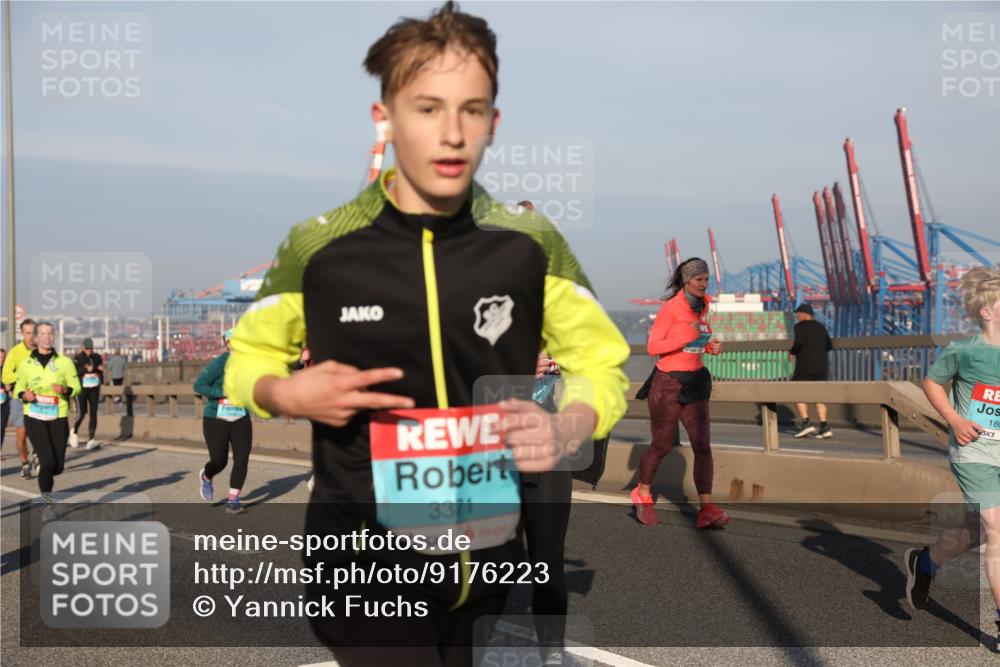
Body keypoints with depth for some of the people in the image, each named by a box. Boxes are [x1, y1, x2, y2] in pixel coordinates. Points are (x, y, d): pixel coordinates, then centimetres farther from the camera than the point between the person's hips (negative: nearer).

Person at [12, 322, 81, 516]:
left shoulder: (65, 362, 0)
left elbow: (76, 387, 2)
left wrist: (65, 389, -20)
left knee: (58, 466, 2)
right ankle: (47, 503, 3)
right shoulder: (25, 364, 2)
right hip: (34, 418, -1)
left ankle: (44, 474, 41)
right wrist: (24, 396, -12)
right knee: (48, 461, -16)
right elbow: (18, 389, 11)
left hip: (58, 418, 1)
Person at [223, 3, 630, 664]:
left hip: (490, 561, 3)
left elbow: (602, 365, 5)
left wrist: (564, 430, -15)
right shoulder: (319, 246, -8)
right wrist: (289, 395, -14)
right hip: (367, 568, -2)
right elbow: (248, 359, 8)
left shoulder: (530, 245, -5)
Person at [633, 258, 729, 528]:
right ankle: (642, 494, 32)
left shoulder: (702, 303, 7)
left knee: (703, 445, -8)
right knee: (661, 446, 7)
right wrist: (686, 337, -26)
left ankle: (707, 510, -12)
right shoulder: (670, 307, -14)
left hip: (695, 382, 6)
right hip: (668, 384, -5)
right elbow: (652, 347, -16)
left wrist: (711, 345, 3)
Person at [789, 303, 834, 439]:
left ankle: (806, 422, -10)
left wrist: (791, 352, -3)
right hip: (821, 366, 6)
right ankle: (824, 427, -2)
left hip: (805, 366, -6)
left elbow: (799, 342, -20)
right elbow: (829, 345, 15)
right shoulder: (820, 327, 15)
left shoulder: (800, 326, -5)